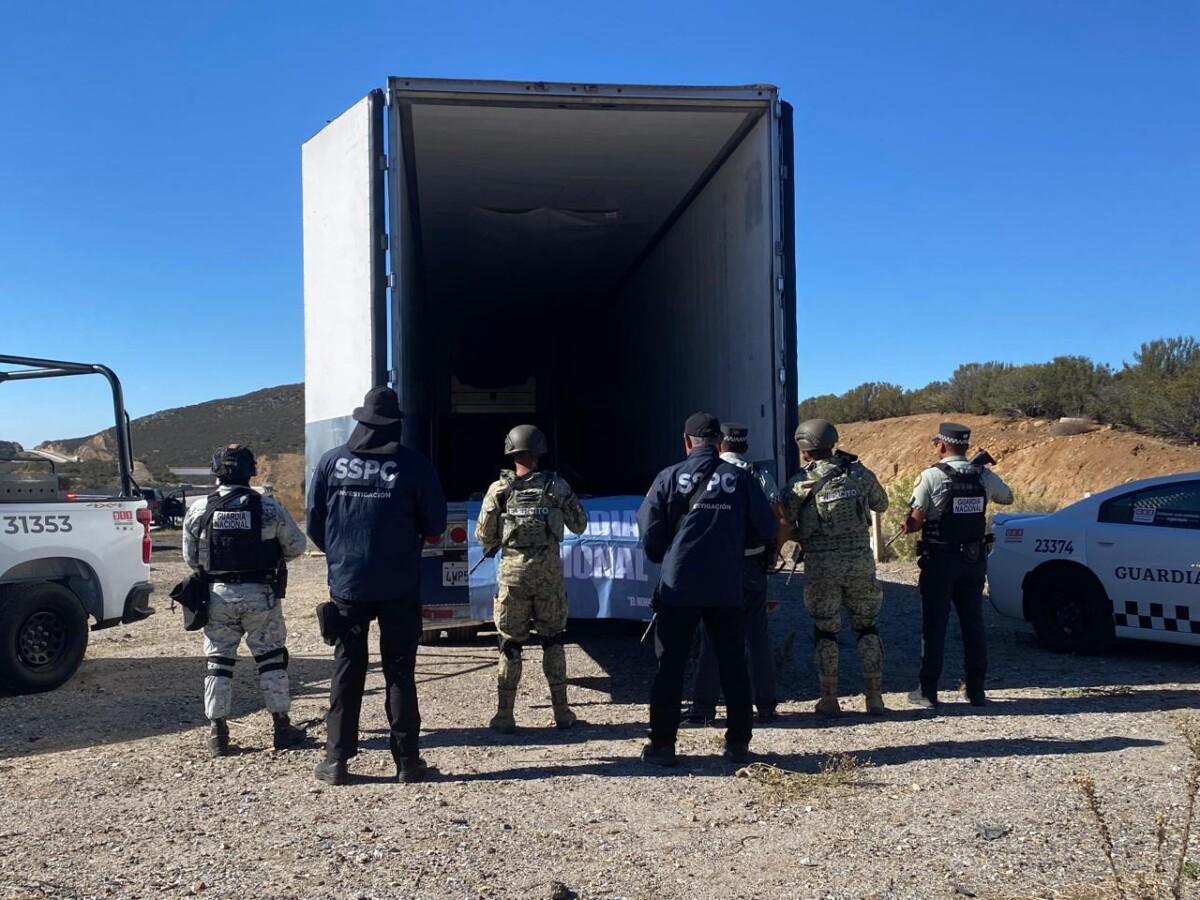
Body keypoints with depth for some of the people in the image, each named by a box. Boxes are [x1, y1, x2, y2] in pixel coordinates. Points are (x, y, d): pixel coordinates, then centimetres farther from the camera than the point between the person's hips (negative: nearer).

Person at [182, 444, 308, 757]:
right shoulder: (269, 507, -8)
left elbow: (190, 557, 4)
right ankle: (282, 726, 14)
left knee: (219, 662, 11)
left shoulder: (198, 510, -3)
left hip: (217, 595, 1)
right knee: (271, 659, 10)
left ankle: (218, 733, 13)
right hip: (260, 595, -1)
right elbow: (296, 546, 0)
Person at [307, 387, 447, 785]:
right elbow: (435, 526, -2)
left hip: (346, 584, 1)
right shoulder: (413, 465, -7)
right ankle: (406, 760, 12)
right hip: (399, 586, -1)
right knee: (400, 671, 8)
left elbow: (314, 525, 3)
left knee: (346, 670, 10)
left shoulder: (331, 462, -1)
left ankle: (336, 760, 12)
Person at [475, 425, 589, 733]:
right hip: (549, 571, 1)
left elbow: (483, 536, -1)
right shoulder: (557, 486, -1)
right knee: (553, 641, 13)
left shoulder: (499, 490, -4)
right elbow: (580, 525, 7)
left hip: (513, 571, -1)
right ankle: (561, 712, 16)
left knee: (510, 644, 8)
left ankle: (504, 716, 9)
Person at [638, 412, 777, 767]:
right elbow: (765, 530, 2)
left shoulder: (669, 477, -3)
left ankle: (662, 744, 9)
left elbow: (649, 534, -2)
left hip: (677, 587, -1)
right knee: (733, 665, 12)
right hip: (728, 588, 1)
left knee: (670, 666, 7)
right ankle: (738, 743, 16)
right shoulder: (741, 478, -1)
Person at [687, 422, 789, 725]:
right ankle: (765, 706, 13)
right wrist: (774, 553, 9)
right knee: (757, 636, 9)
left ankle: (703, 706, 7)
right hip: (752, 564, 1)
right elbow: (782, 522, -6)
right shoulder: (759, 475, 1)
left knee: (711, 636, 6)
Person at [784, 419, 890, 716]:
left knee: (825, 631, 10)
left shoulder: (800, 483, -7)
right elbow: (881, 504, 16)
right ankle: (874, 697, 14)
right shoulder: (860, 474, 0)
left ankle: (829, 700, 12)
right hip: (860, 561, 2)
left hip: (821, 565, -2)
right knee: (866, 627, 14)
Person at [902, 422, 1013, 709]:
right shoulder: (984, 476, 1)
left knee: (934, 625, 3)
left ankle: (927, 691, 6)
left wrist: (908, 526, 7)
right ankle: (976, 689, 16)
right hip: (974, 559, 4)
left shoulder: (932, 476, -12)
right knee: (973, 623, 12)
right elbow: (1007, 497, 23)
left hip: (939, 559, -4)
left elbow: (914, 523, -15)